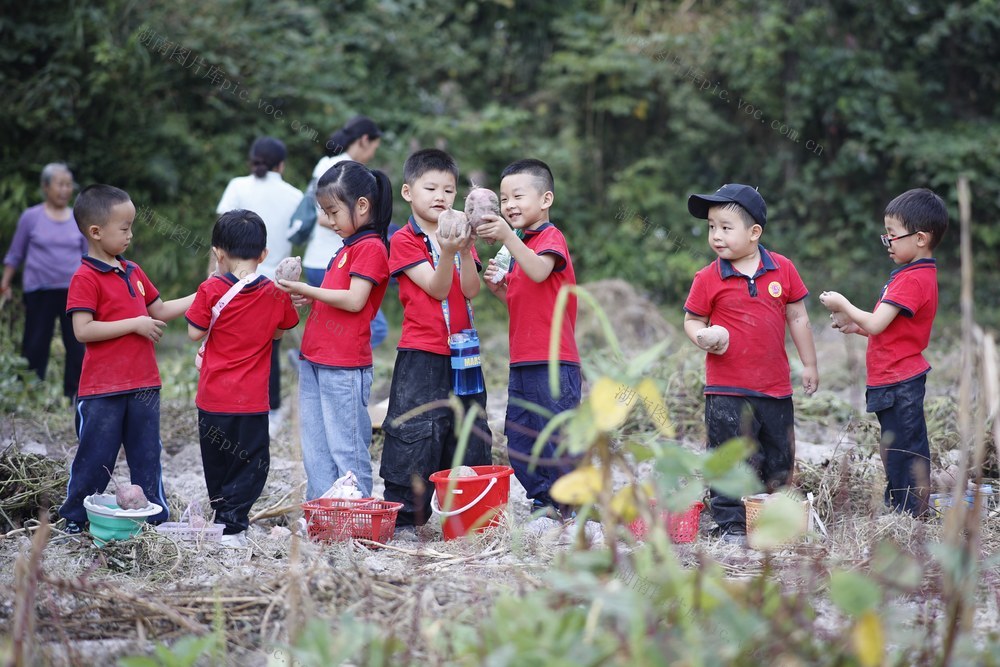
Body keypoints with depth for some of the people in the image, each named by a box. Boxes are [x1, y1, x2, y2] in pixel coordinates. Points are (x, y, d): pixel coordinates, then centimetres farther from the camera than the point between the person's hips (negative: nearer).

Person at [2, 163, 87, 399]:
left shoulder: (79, 220, 7)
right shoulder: (31, 217, 0)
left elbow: (88, 257, 16)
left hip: (73, 291, 2)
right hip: (40, 291, -2)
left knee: (76, 345, 2)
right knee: (35, 345, 1)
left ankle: (74, 395, 10)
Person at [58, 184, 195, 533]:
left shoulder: (133, 272, 13)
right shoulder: (85, 278, -12)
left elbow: (159, 311, 22)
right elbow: (83, 331, -20)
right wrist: (135, 324, -18)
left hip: (143, 383, 7)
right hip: (102, 389, -7)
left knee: (147, 455, 13)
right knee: (96, 457, 1)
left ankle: (155, 518, 21)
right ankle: (73, 521, 12)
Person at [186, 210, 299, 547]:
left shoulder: (212, 290, -11)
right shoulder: (276, 294, -3)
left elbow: (195, 333, -4)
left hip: (214, 397, 0)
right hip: (253, 400, 0)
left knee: (216, 461, 16)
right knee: (250, 462, 5)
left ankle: (223, 514, 28)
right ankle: (231, 525, -4)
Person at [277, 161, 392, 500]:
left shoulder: (370, 247, -11)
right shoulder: (348, 247, 18)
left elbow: (354, 300, -19)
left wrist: (307, 290, -14)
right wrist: (308, 298, 7)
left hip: (344, 366, -10)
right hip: (314, 360, 10)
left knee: (346, 447, -6)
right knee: (316, 449, 12)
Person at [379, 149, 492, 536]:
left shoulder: (459, 236, 12)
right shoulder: (404, 241, -2)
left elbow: (470, 290, -3)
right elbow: (437, 289, -12)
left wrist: (465, 250, -18)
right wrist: (447, 253, -29)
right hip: (421, 355, -5)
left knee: (471, 436, 9)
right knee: (416, 434, -8)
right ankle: (404, 518, -3)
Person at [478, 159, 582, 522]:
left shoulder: (551, 238, -8)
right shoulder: (522, 246, 19)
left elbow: (539, 272, -29)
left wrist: (507, 236, -38)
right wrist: (498, 287, 6)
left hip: (553, 362, -9)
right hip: (522, 360, 9)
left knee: (556, 436, -7)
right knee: (519, 438, 11)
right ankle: (542, 500, 21)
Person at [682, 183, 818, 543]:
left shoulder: (783, 269, 1)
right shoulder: (708, 279, -5)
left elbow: (797, 317, 9)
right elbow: (692, 320, 4)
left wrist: (809, 364, 12)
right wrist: (702, 336, -19)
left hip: (775, 386, 3)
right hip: (727, 390, -3)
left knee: (779, 459, 12)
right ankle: (730, 525, 6)